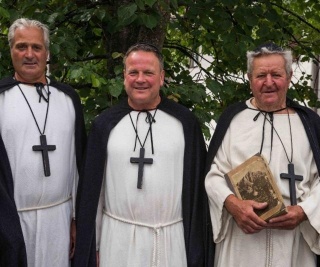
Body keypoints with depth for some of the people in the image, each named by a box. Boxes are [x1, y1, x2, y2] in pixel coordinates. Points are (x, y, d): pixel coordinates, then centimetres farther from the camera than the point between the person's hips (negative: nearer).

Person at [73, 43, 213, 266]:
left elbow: (198, 186, 1)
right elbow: (91, 189, 3)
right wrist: (91, 247, 3)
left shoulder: (184, 122, -2)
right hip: (117, 239, 1)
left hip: (172, 239, 0)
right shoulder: (106, 124, 1)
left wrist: (196, 246, 0)